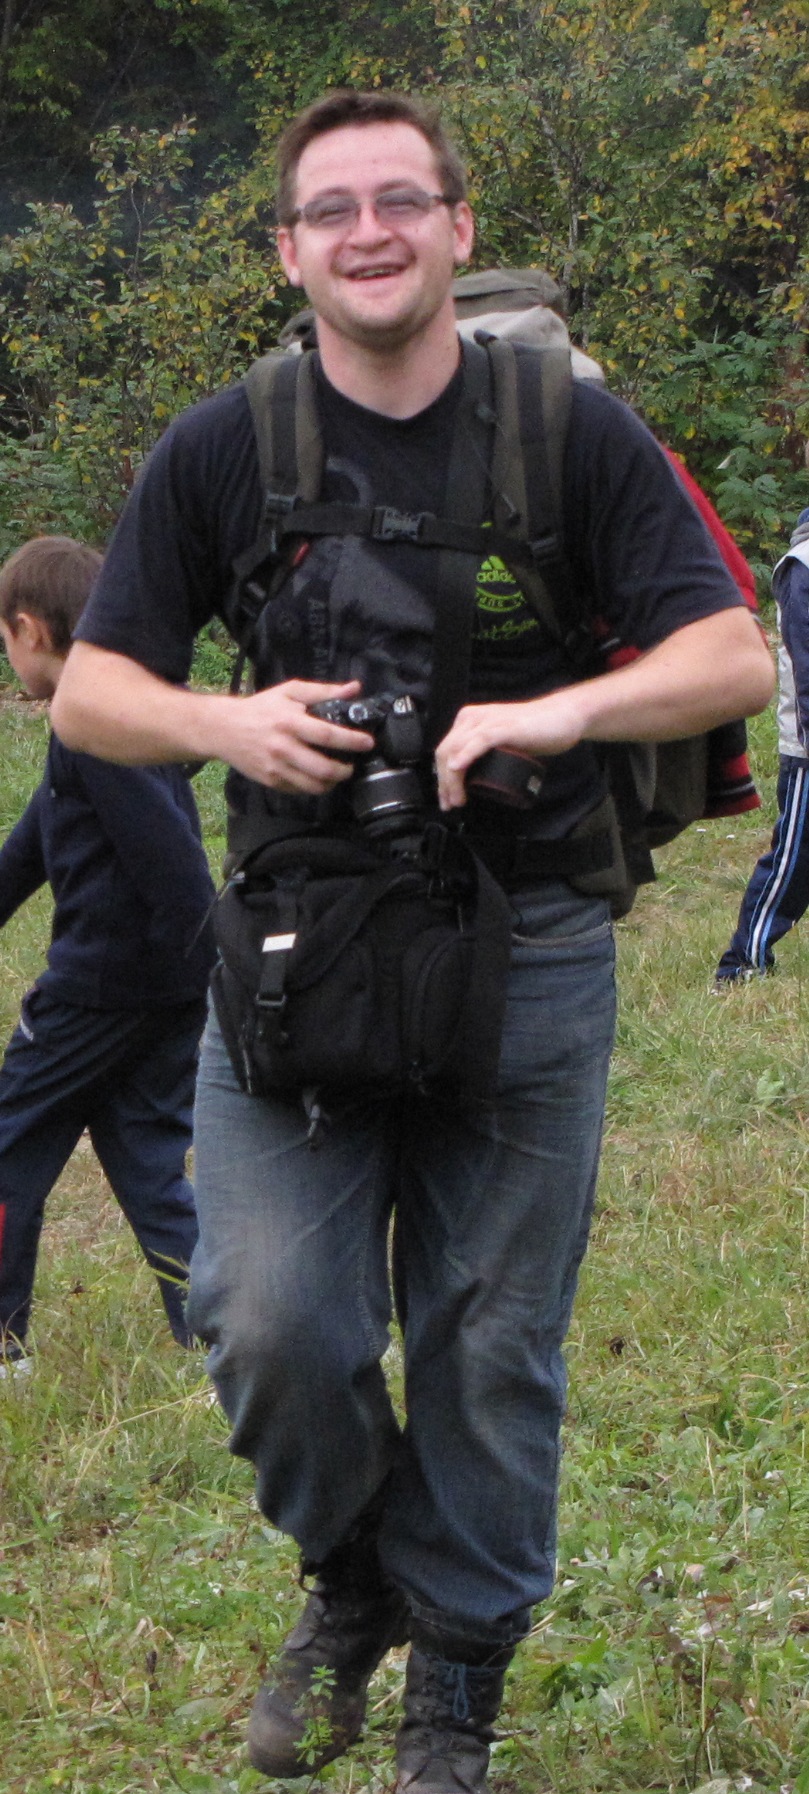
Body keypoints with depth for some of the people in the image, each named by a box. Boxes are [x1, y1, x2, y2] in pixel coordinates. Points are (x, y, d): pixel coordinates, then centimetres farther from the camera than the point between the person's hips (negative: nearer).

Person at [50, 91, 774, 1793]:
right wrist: (224, 722, -17)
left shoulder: (576, 434, -1)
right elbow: (89, 694, 5)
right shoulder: (217, 454, 2)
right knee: (270, 1320, -10)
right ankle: (353, 1583, 20)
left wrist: (561, 709, -22)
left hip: (525, 960, 0)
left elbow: (734, 658, -3)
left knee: (490, 1351, 4)